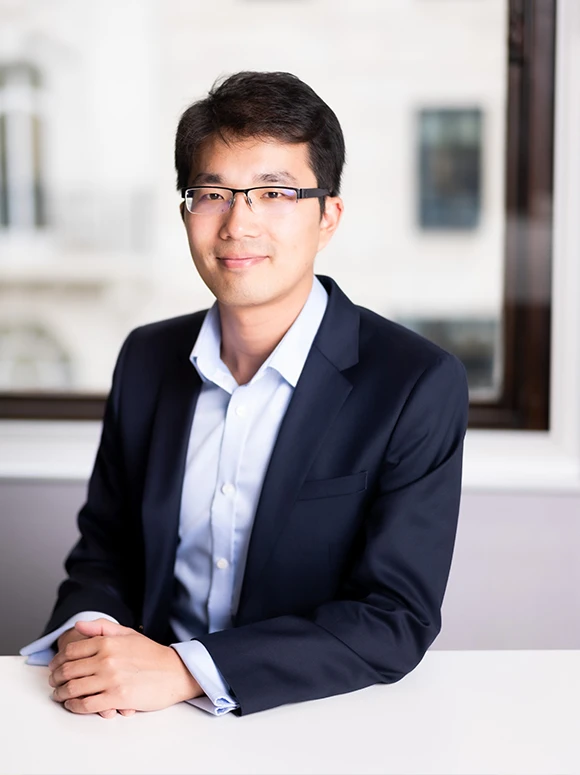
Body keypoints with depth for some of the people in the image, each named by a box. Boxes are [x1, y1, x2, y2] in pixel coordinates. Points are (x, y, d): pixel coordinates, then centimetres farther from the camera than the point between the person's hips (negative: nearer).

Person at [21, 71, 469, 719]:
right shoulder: (147, 358, 6)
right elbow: (103, 550, 13)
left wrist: (187, 668, -22)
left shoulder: (419, 385, -10)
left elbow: (396, 621, -14)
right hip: (151, 716, 4)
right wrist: (83, 634, -9)